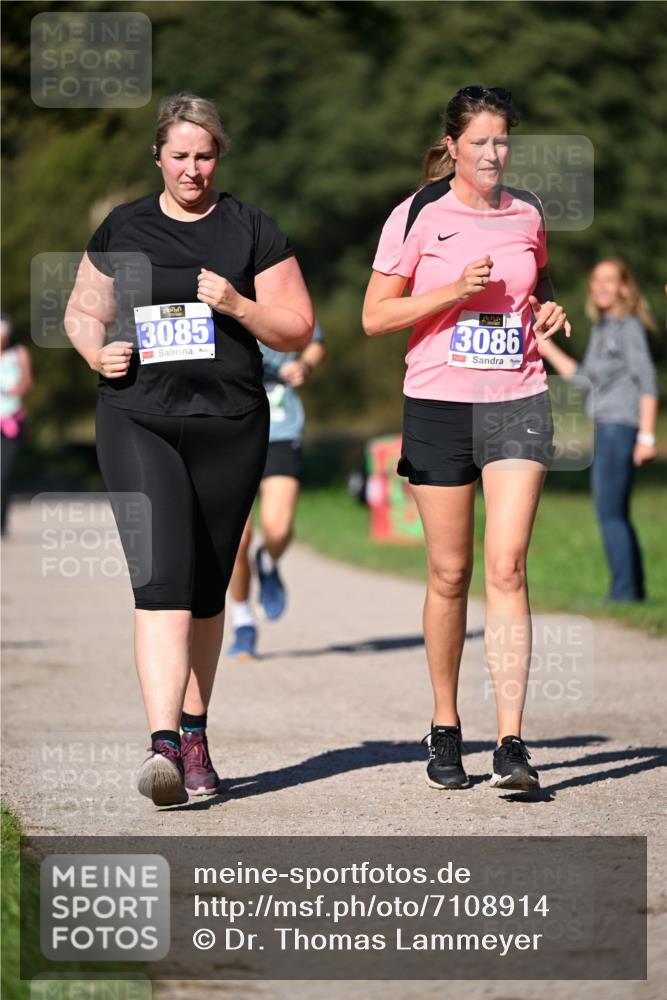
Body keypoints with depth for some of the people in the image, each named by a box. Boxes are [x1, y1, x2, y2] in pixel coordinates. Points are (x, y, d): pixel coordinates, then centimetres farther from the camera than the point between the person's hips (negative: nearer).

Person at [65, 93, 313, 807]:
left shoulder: (251, 232, 6)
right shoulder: (121, 231, 9)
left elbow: (297, 329, 5)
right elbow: (81, 311, 18)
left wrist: (238, 305, -12)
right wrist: (98, 351, -4)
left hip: (230, 426, 1)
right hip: (138, 421, -1)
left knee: (207, 589, 9)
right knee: (161, 580, -16)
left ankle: (195, 734, 24)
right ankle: (163, 746, -24)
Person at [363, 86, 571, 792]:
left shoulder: (526, 213, 9)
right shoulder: (418, 216, -2)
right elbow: (375, 317, -4)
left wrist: (550, 308, 6)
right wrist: (454, 291, -16)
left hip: (518, 403, 1)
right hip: (438, 405, -1)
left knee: (506, 568, -11)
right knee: (449, 574, 4)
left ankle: (510, 743, -13)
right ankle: (444, 728, 22)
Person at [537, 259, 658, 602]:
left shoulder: (630, 326, -8)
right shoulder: (601, 328, 17)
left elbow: (647, 381, -13)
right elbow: (585, 379, 23)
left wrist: (647, 436, -18)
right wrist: (548, 350, 20)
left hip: (620, 426, -9)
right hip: (605, 428, 9)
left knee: (609, 512, -12)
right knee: (616, 515, 11)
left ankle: (624, 588, -11)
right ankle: (634, 587, 16)